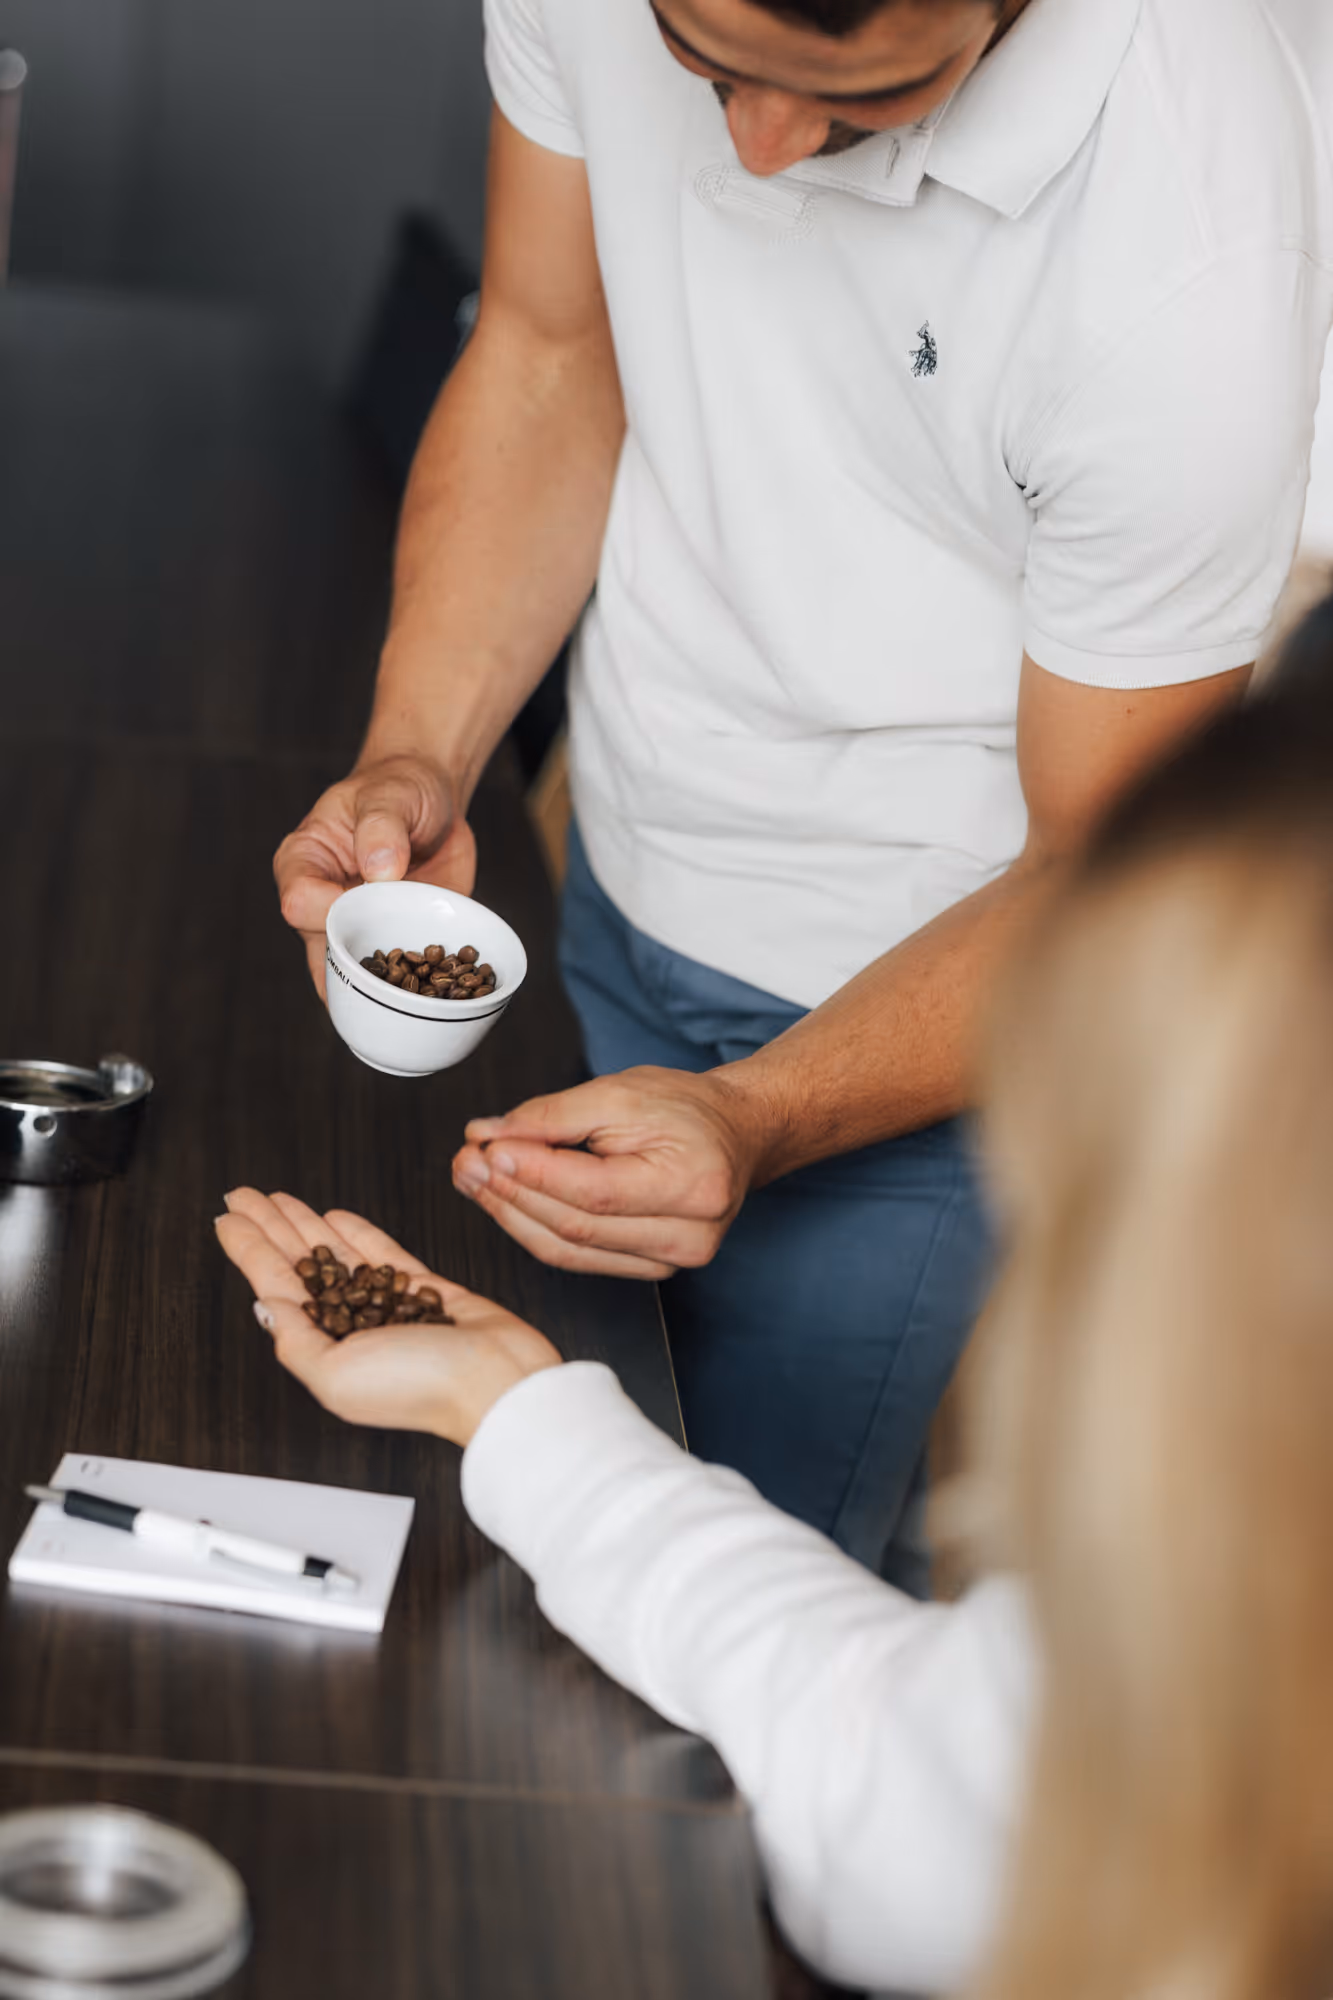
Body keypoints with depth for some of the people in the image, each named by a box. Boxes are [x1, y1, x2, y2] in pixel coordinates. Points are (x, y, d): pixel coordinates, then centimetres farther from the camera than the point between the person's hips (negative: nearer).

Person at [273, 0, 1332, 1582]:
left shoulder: (1193, 258, -33)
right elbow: (550, 355, -1)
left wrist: (751, 1124, -35)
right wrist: (415, 757, -16)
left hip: (926, 993, -5)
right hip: (620, 873, 6)